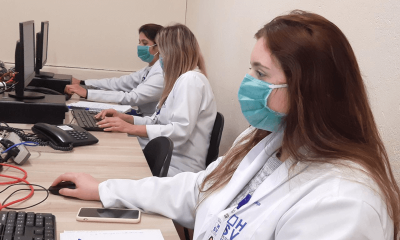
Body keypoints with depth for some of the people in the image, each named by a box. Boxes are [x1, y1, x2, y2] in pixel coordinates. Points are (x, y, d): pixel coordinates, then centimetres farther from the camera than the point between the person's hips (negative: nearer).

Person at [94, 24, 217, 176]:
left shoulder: (191, 80, -13)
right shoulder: (182, 79, 19)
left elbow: (181, 130, -23)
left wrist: (130, 128, -20)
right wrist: (124, 118, 6)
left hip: (178, 168, -9)